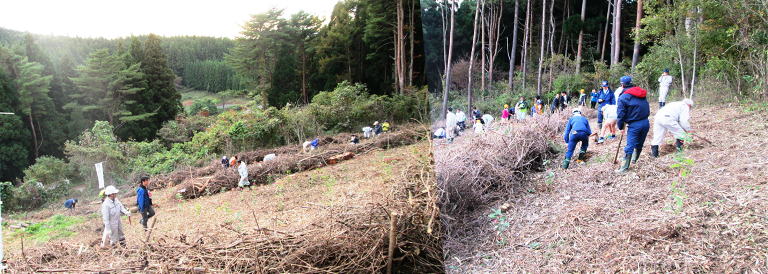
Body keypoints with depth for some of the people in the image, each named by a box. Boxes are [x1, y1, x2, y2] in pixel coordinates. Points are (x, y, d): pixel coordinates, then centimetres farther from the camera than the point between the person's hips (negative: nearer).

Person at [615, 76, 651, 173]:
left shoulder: (623, 97, -8)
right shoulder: (641, 94, 12)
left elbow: (621, 114, -8)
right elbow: (648, 110, 19)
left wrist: (621, 127, 3)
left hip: (634, 125, -6)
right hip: (645, 123, 6)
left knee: (629, 146, -6)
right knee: (639, 144, 21)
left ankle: (624, 167, -6)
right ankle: (634, 159, 40)